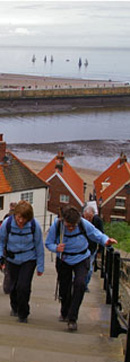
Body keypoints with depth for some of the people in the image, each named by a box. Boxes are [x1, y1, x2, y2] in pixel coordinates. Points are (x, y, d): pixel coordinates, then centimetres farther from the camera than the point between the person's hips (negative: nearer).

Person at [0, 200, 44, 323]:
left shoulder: (34, 225, -20)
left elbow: (39, 245, -7)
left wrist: (40, 266, -2)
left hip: (29, 259, -2)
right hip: (13, 260, 2)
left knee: (23, 286, -13)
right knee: (14, 286, 11)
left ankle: (23, 314, 9)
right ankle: (15, 307, 43)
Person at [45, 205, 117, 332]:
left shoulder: (84, 224, -24)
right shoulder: (56, 225, -22)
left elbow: (96, 234, -9)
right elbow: (48, 243, -9)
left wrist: (106, 240, -30)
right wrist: (56, 248, -31)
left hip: (81, 259, -1)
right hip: (64, 260, 1)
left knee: (79, 284, -23)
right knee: (64, 288, 10)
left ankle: (72, 318, -15)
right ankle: (65, 313, 40)